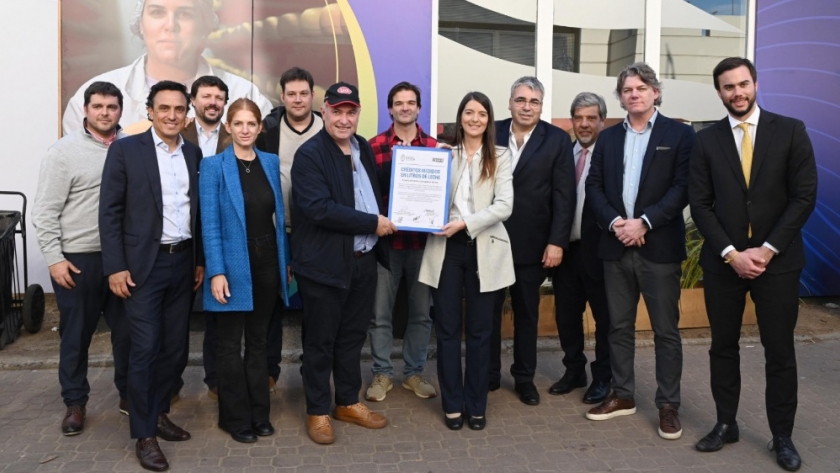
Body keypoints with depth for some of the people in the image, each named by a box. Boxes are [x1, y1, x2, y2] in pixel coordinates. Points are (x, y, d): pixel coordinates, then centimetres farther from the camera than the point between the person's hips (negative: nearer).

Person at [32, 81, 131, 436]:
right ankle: (75, 402, 25)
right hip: (78, 259, -2)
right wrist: (54, 258, -9)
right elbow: (45, 211, -5)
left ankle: (129, 392, 29)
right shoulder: (64, 151, -5)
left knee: (127, 330, 12)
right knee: (76, 334, 10)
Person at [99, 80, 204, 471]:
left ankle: (159, 413, 29)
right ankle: (144, 434, 11)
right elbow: (109, 211, -7)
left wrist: (200, 260, 10)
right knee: (145, 349, -1)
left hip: (183, 262, 5)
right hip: (143, 264, -4)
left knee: (174, 346, 11)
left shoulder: (194, 154, 8)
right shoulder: (125, 149, -5)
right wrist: (115, 267, -12)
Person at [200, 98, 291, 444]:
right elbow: (209, 223, -10)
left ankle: (259, 412, 27)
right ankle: (235, 417, 21)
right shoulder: (213, 165, -6)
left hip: (267, 265, 4)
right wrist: (216, 271, -16)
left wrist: (286, 260, 8)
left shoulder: (271, 162, 7)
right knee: (231, 344, 8)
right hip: (233, 267, -4)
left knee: (258, 341, 15)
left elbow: (279, 215, 10)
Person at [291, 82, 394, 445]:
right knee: (320, 341, 7)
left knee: (353, 336, 17)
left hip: (364, 260, 7)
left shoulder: (364, 148, 10)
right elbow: (319, 208, -23)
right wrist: (373, 223, -19)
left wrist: (382, 221, 4)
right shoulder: (309, 155, -12)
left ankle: (348, 403, 32)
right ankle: (318, 412, 21)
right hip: (325, 263, -6)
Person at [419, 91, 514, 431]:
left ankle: (476, 405, 19)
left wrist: (465, 223, -17)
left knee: (479, 330, 7)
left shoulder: (500, 157, 3)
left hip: (483, 249, -1)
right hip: (446, 247, 1)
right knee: (447, 329, 5)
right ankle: (452, 404, 18)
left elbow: (504, 206, -8)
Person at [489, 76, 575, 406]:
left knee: (527, 313, 12)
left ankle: (524, 377, 26)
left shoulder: (557, 140, -3)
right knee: (487, 311, 10)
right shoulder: (491, 133, 1)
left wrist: (557, 242, -11)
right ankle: (488, 374, 25)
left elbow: (564, 196, -6)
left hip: (532, 244, -1)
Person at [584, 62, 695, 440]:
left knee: (666, 330, 3)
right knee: (619, 327, 12)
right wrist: (614, 222, -10)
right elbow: (594, 186, 6)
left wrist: (644, 222, -17)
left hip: (660, 246, -4)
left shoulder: (679, 134, 0)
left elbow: (683, 188, -8)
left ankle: (668, 404, 15)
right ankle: (622, 395, 25)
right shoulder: (608, 138, 12)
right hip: (616, 246, 4)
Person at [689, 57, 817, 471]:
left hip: (777, 260, -1)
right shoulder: (706, 140, 4)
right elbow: (700, 204, -1)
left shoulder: (790, 131, 1)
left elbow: (804, 196, -4)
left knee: (779, 351, 5)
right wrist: (731, 253, -11)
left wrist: (767, 249, -11)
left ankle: (782, 436, 18)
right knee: (723, 346, 9)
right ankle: (726, 424, 23)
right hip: (723, 261, 2)